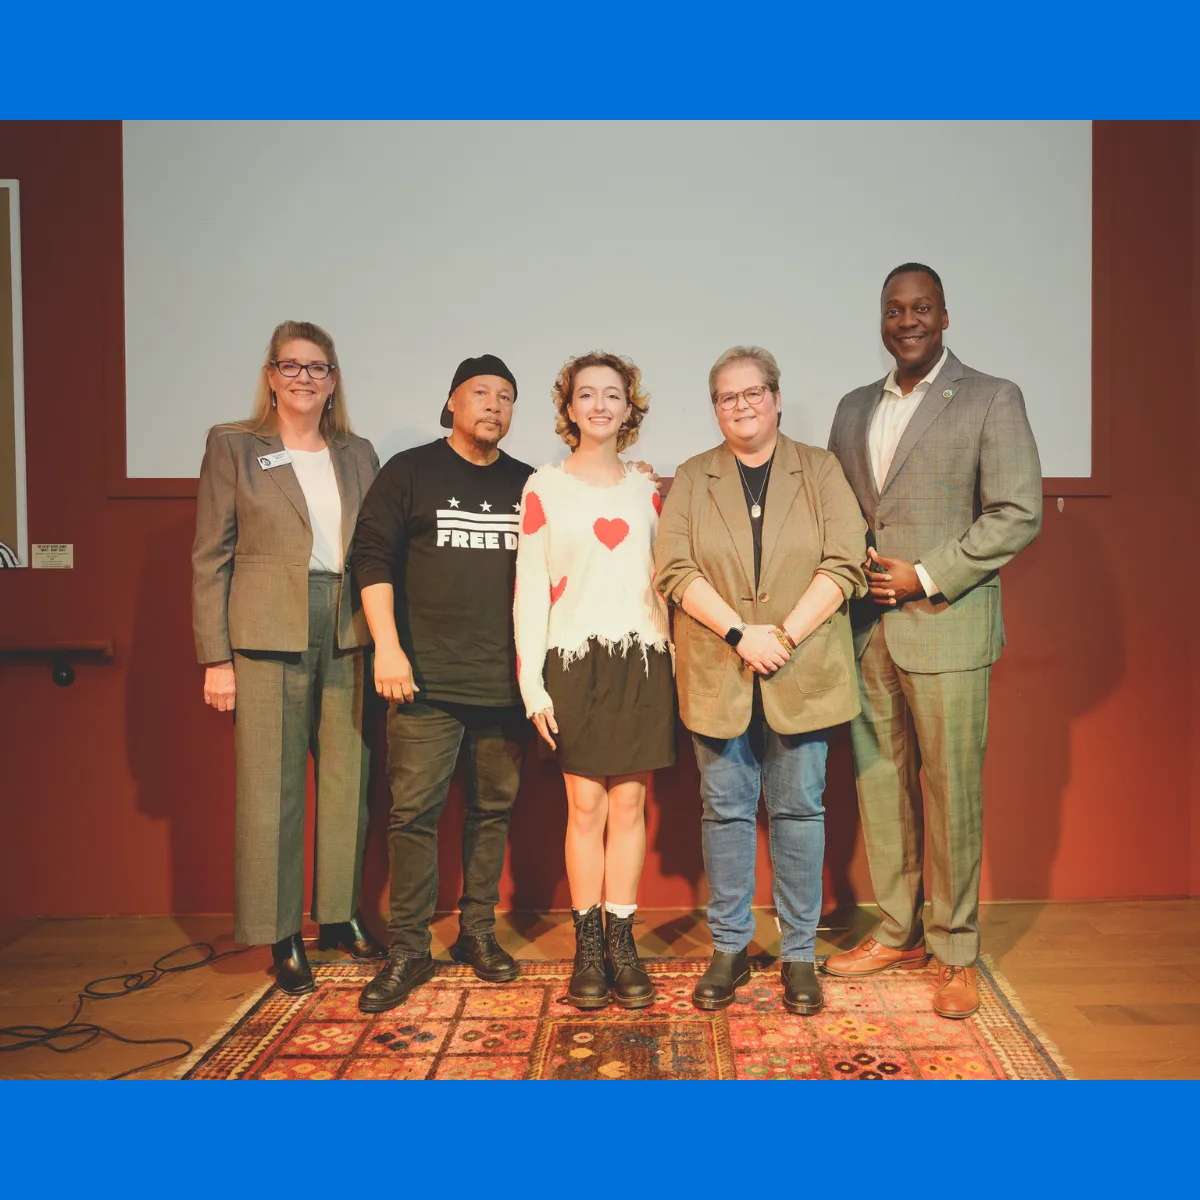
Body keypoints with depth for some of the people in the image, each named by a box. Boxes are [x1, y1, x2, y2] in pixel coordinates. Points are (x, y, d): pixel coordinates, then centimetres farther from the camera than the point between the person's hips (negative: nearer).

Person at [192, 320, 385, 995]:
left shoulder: (359, 454, 14)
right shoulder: (233, 447, 4)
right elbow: (210, 558, 0)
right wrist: (216, 656, -6)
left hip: (348, 635, 4)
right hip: (268, 635, -3)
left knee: (349, 778, 7)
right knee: (272, 786, 0)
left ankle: (339, 915, 23)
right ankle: (282, 935, 13)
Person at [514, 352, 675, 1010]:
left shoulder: (647, 492, 12)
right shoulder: (543, 488, 3)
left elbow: (662, 581, 14)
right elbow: (530, 590, 0)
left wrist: (672, 663, 6)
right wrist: (531, 684, -6)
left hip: (641, 660, 2)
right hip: (575, 661, -2)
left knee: (629, 804, 4)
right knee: (585, 805, 0)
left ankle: (621, 940, 13)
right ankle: (588, 946, 11)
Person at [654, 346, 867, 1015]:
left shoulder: (820, 470, 7)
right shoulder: (693, 479, 9)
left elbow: (844, 563, -3)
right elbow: (675, 570, -3)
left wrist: (785, 636, -13)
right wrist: (739, 634, -14)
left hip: (802, 675, 0)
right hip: (718, 676, 1)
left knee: (800, 810, 5)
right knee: (726, 810, 6)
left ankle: (800, 955, 17)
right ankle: (730, 950, 19)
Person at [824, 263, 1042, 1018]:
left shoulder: (991, 400, -1)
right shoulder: (854, 408, 15)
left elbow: (1019, 513, -9)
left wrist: (925, 576, -14)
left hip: (945, 627, -5)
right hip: (866, 630, 5)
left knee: (951, 791, 1)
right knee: (880, 785, 10)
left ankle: (957, 954, 17)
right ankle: (898, 934, 25)